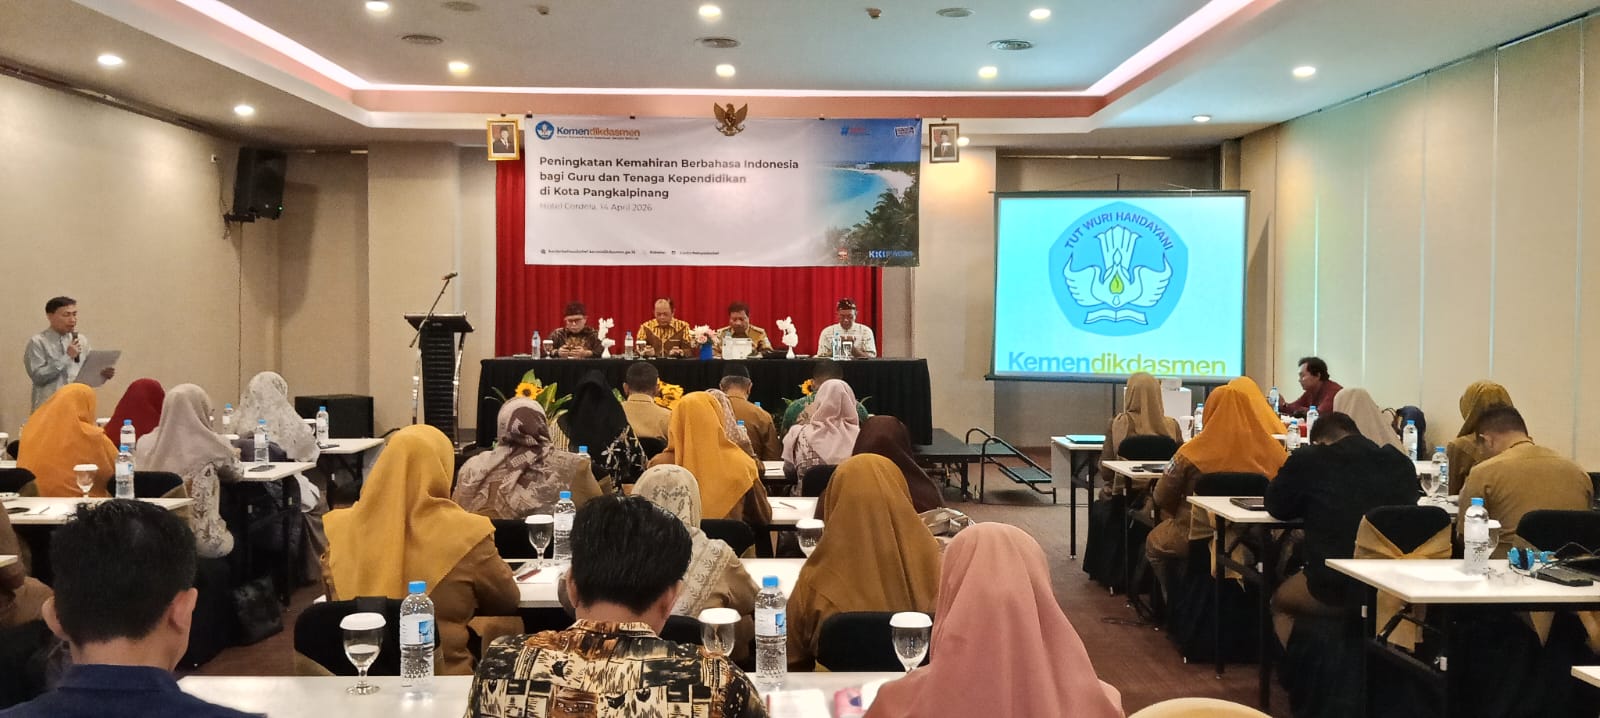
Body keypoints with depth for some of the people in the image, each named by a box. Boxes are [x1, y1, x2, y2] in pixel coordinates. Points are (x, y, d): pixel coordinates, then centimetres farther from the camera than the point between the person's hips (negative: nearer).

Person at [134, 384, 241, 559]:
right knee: (237, 536, 28)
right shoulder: (212, 447, -11)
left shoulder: (146, 444, -2)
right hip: (203, 543, -4)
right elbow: (236, 474, 8)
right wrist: (228, 454, 30)